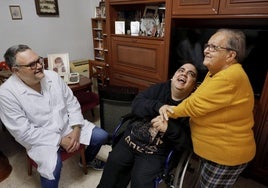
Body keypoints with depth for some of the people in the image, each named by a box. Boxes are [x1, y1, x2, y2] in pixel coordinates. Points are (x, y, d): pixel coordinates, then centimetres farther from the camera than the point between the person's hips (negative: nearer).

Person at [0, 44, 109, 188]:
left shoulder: (52, 76, -7)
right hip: (39, 138, -4)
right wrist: (60, 140, -20)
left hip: (67, 124, 5)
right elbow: (24, 133, -20)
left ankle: (88, 160, 32)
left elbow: (71, 102, -1)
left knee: (101, 136, -1)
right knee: (52, 167, -32)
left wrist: (76, 129, -14)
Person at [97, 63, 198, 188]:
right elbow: (136, 104, -10)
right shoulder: (159, 88, 2)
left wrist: (168, 126, -28)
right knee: (113, 162, -8)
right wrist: (158, 106, -26)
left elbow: (186, 143, -12)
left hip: (155, 153, -2)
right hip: (130, 139, 3)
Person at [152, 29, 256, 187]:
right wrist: (169, 109, -15)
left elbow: (195, 105, -28)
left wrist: (169, 112, -13)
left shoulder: (230, 77, -29)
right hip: (214, 148, 9)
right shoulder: (217, 72, 4)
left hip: (226, 154, -9)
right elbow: (197, 99, 0)